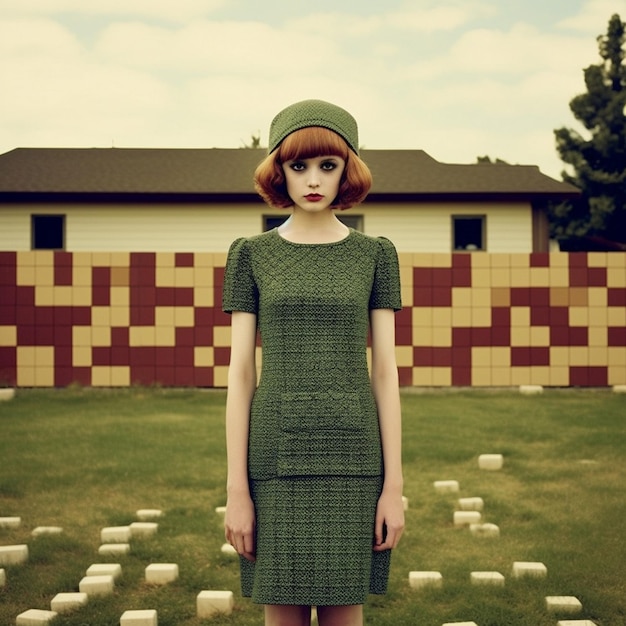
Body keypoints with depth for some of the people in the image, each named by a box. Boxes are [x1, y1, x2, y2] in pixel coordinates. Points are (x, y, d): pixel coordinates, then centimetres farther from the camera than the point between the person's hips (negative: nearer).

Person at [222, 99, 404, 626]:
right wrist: (237, 489, -3)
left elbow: (385, 371, 3)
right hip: (278, 458, 0)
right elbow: (241, 373, 2)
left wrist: (394, 485, -2)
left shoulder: (375, 255, 5)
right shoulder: (251, 255, 4)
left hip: (351, 458, 0)